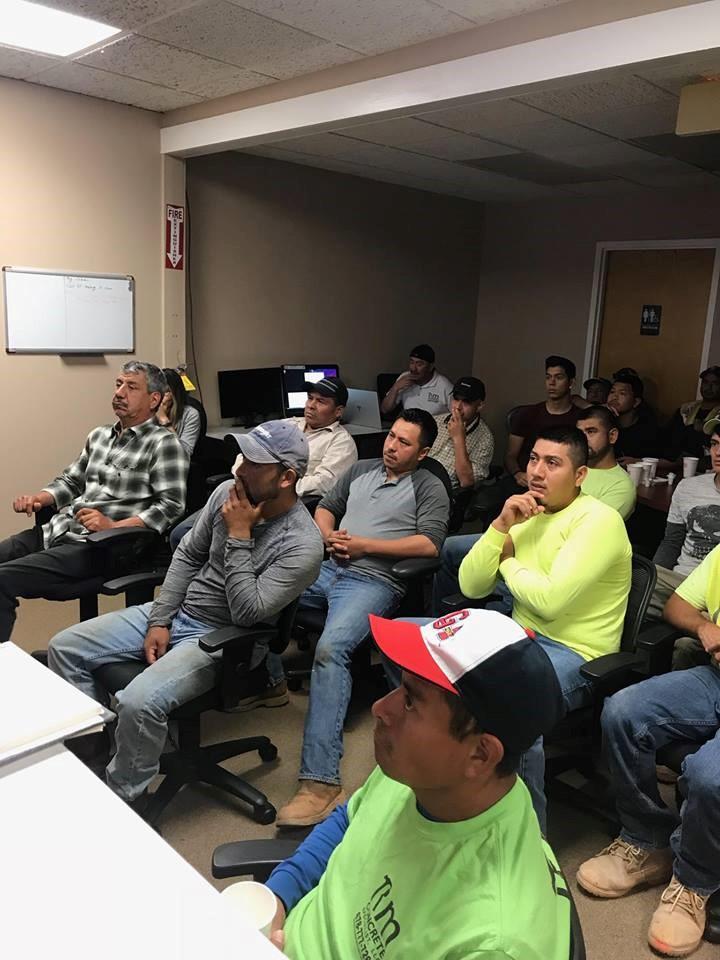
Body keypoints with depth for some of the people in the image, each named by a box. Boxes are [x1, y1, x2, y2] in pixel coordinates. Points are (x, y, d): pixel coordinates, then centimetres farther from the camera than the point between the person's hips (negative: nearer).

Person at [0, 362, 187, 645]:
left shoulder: (163, 444, -6)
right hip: (56, 531, 8)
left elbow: (171, 506, -14)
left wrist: (113, 526, -22)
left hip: (101, 546, -8)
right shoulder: (99, 435, 19)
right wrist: (38, 498, 7)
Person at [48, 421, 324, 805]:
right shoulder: (229, 492, -4)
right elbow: (187, 555, 6)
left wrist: (238, 535, -24)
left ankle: (123, 801, -2)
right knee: (64, 648, 1)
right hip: (176, 611, 7)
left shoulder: (302, 544, -23)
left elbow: (247, 612, -25)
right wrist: (159, 620, -1)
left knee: (139, 701, -30)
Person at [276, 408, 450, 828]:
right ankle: (269, 678, 11)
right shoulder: (361, 470, 23)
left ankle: (322, 783, -36)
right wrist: (330, 536, 3)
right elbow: (325, 508, 27)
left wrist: (364, 545, -10)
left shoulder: (429, 487, 5)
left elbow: (429, 544, -8)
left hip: (374, 582, -7)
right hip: (328, 569, 7)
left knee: (330, 649, -33)